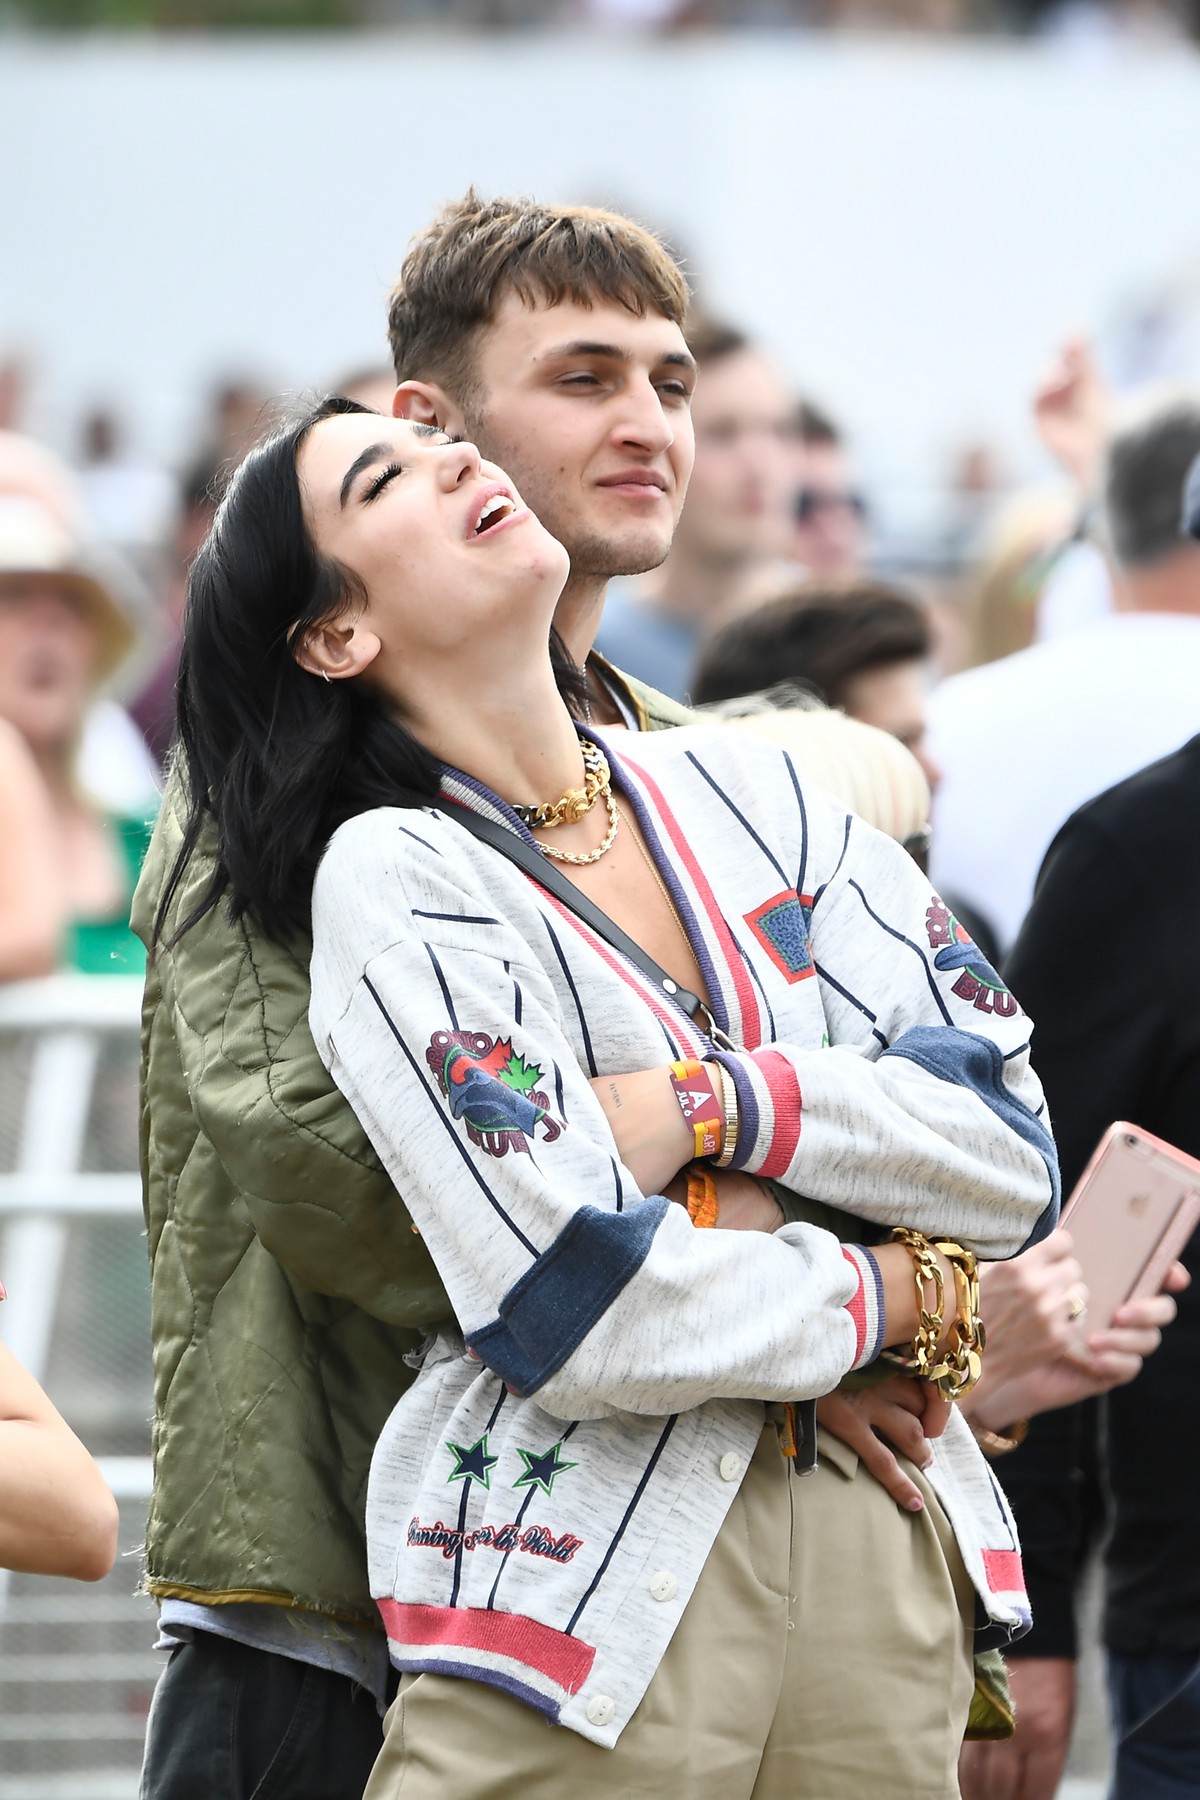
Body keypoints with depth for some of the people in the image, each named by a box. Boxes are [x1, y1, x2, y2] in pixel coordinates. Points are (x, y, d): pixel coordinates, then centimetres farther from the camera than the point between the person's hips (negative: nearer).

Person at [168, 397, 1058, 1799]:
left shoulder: (742, 790, 11)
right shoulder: (395, 879, -5)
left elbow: (1012, 1155, 2)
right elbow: (593, 1309, -15)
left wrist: (703, 1103, -11)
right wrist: (907, 1294, -2)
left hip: (884, 1563, 4)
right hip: (597, 1591, -4)